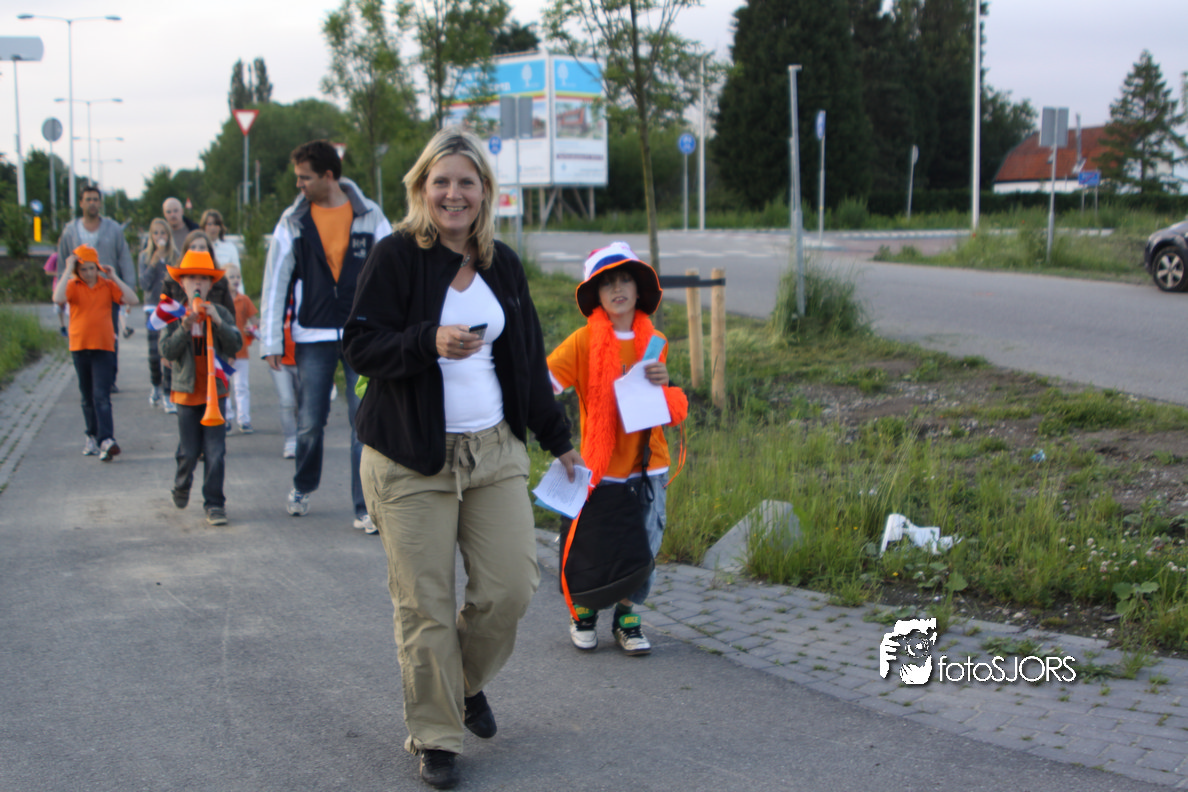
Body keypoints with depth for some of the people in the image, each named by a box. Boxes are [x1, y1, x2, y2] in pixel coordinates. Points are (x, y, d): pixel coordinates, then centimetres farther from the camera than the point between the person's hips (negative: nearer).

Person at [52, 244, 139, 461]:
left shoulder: (107, 286, 2)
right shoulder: (72, 286, 0)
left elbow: (132, 300, -9)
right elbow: (58, 299, -21)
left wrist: (114, 277, -8)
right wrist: (68, 271, -17)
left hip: (104, 347, -2)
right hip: (79, 347, 2)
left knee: (101, 396, -11)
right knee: (88, 397, 13)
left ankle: (106, 440, -19)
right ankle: (92, 437, 25)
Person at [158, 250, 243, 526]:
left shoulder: (221, 313, 2)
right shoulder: (175, 315, 1)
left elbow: (235, 345, -9)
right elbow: (167, 351, -9)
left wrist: (218, 322, -22)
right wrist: (185, 327, -21)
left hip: (215, 391, 0)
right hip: (187, 391, 0)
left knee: (215, 451, -5)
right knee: (188, 451, 7)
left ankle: (214, 503, 3)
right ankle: (181, 487, 36)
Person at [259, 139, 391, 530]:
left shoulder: (370, 217, 2)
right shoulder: (292, 222, 5)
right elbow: (275, 282, 5)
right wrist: (271, 340, 0)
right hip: (313, 336, 1)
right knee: (310, 422, 6)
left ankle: (365, 507, 4)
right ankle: (302, 486, 33)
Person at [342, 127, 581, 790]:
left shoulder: (502, 264, 11)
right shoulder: (397, 257, -5)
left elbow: (528, 358, 18)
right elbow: (361, 345, -8)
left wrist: (557, 437, 21)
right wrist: (430, 342, -25)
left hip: (495, 450, 4)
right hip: (411, 461, -4)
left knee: (511, 587, -1)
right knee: (425, 606, -2)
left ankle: (468, 681, 29)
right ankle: (435, 738, 15)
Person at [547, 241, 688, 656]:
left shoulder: (655, 342, 6)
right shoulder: (584, 342, -5)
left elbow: (674, 410, 12)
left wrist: (662, 385, -9)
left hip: (647, 465, 3)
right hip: (600, 465, -3)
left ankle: (627, 615, 22)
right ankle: (584, 613, 25)